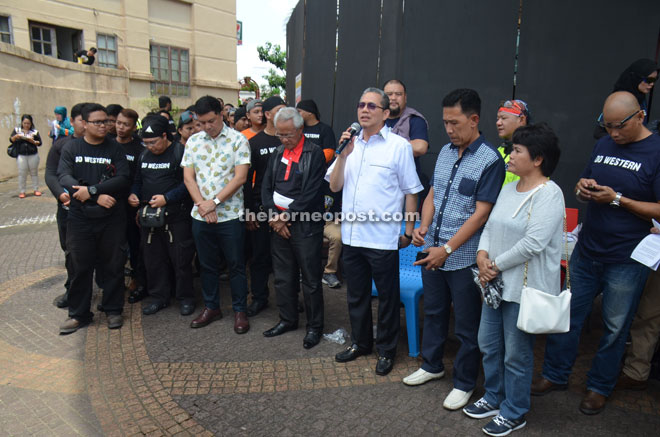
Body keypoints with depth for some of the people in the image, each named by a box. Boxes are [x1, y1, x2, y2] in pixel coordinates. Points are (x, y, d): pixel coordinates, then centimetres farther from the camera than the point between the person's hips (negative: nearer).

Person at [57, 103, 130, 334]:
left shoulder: (115, 150, 3)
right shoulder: (71, 148, 5)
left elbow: (123, 179, -9)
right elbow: (64, 177, -8)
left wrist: (92, 189, -19)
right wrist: (98, 196, -19)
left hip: (112, 217, 0)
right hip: (80, 217, 0)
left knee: (113, 265, 7)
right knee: (81, 266, 7)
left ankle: (113, 310, 22)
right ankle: (79, 313, 22)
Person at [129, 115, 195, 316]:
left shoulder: (181, 152, -8)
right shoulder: (143, 156, 13)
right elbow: (137, 181, 23)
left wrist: (167, 198, -20)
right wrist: (133, 194, 2)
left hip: (177, 216, -6)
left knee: (181, 258, 1)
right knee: (153, 258, 12)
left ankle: (185, 297, 17)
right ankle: (158, 296, 27)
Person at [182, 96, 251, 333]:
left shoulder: (238, 140, -4)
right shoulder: (193, 141, 8)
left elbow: (240, 177, -12)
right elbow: (188, 177, 4)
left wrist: (214, 202, -14)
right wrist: (202, 205, -10)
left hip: (230, 215, -4)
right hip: (200, 215, 4)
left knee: (236, 265, 5)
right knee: (207, 264, 15)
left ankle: (240, 310, 18)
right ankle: (211, 307, 30)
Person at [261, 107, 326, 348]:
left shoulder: (315, 154, -8)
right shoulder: (277, 154, 12)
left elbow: (311, 193, -15)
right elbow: (266, 187, 10)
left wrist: (286, 217, -13)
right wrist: (274, 216, -5)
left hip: (305, 226, -6)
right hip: (278, 225, 6)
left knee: (310, 280, 3)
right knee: (283, 277, 15)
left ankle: (315, 326, 19)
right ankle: (287, 319, 32)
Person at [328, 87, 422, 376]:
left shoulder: (398, 145, -5)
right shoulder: (351, 144, 9)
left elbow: (411, 191, -3)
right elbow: (334, 186, 4)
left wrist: (409, 232, -4)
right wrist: (344, 154, -9)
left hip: (383, 237, -5)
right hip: (351, 234, 5)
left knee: (387, 297, 9)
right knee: (356, 294, 19)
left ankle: (386, 350, 28)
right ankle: (360, 342, 38)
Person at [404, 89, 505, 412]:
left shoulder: (490, 160, -13)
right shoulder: (445, 152, 8)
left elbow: (480, 214, -17)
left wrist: (447, 249, -19)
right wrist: (423, 228, -4)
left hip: (463, 258, -6)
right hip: (432, 252, 7)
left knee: (466, 325, 10)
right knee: (434, 312, 21)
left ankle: (464, 383, 28)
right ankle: (432, 365, 41)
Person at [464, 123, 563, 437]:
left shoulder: (548, 194, -16)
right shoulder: (509, 189, 10)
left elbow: (533, 243, -24)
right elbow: (490, 225, 12)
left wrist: (496, 265, -16)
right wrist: (482, 254, -6)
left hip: (525, 287, -8)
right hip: (497, 282, 8)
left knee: (516, 353, 7)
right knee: (488, 344, 18)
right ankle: (494, 399, 39)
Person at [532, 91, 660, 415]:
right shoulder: (603, 145, 7)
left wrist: (616, 199, -21)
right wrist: (583, 189, -6)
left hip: (626, 261, -5)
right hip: (586, 251, 5)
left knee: (615, 327, 12)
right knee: (567, 315, 11)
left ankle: (600, 387, 31)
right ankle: (555, 375, 29)